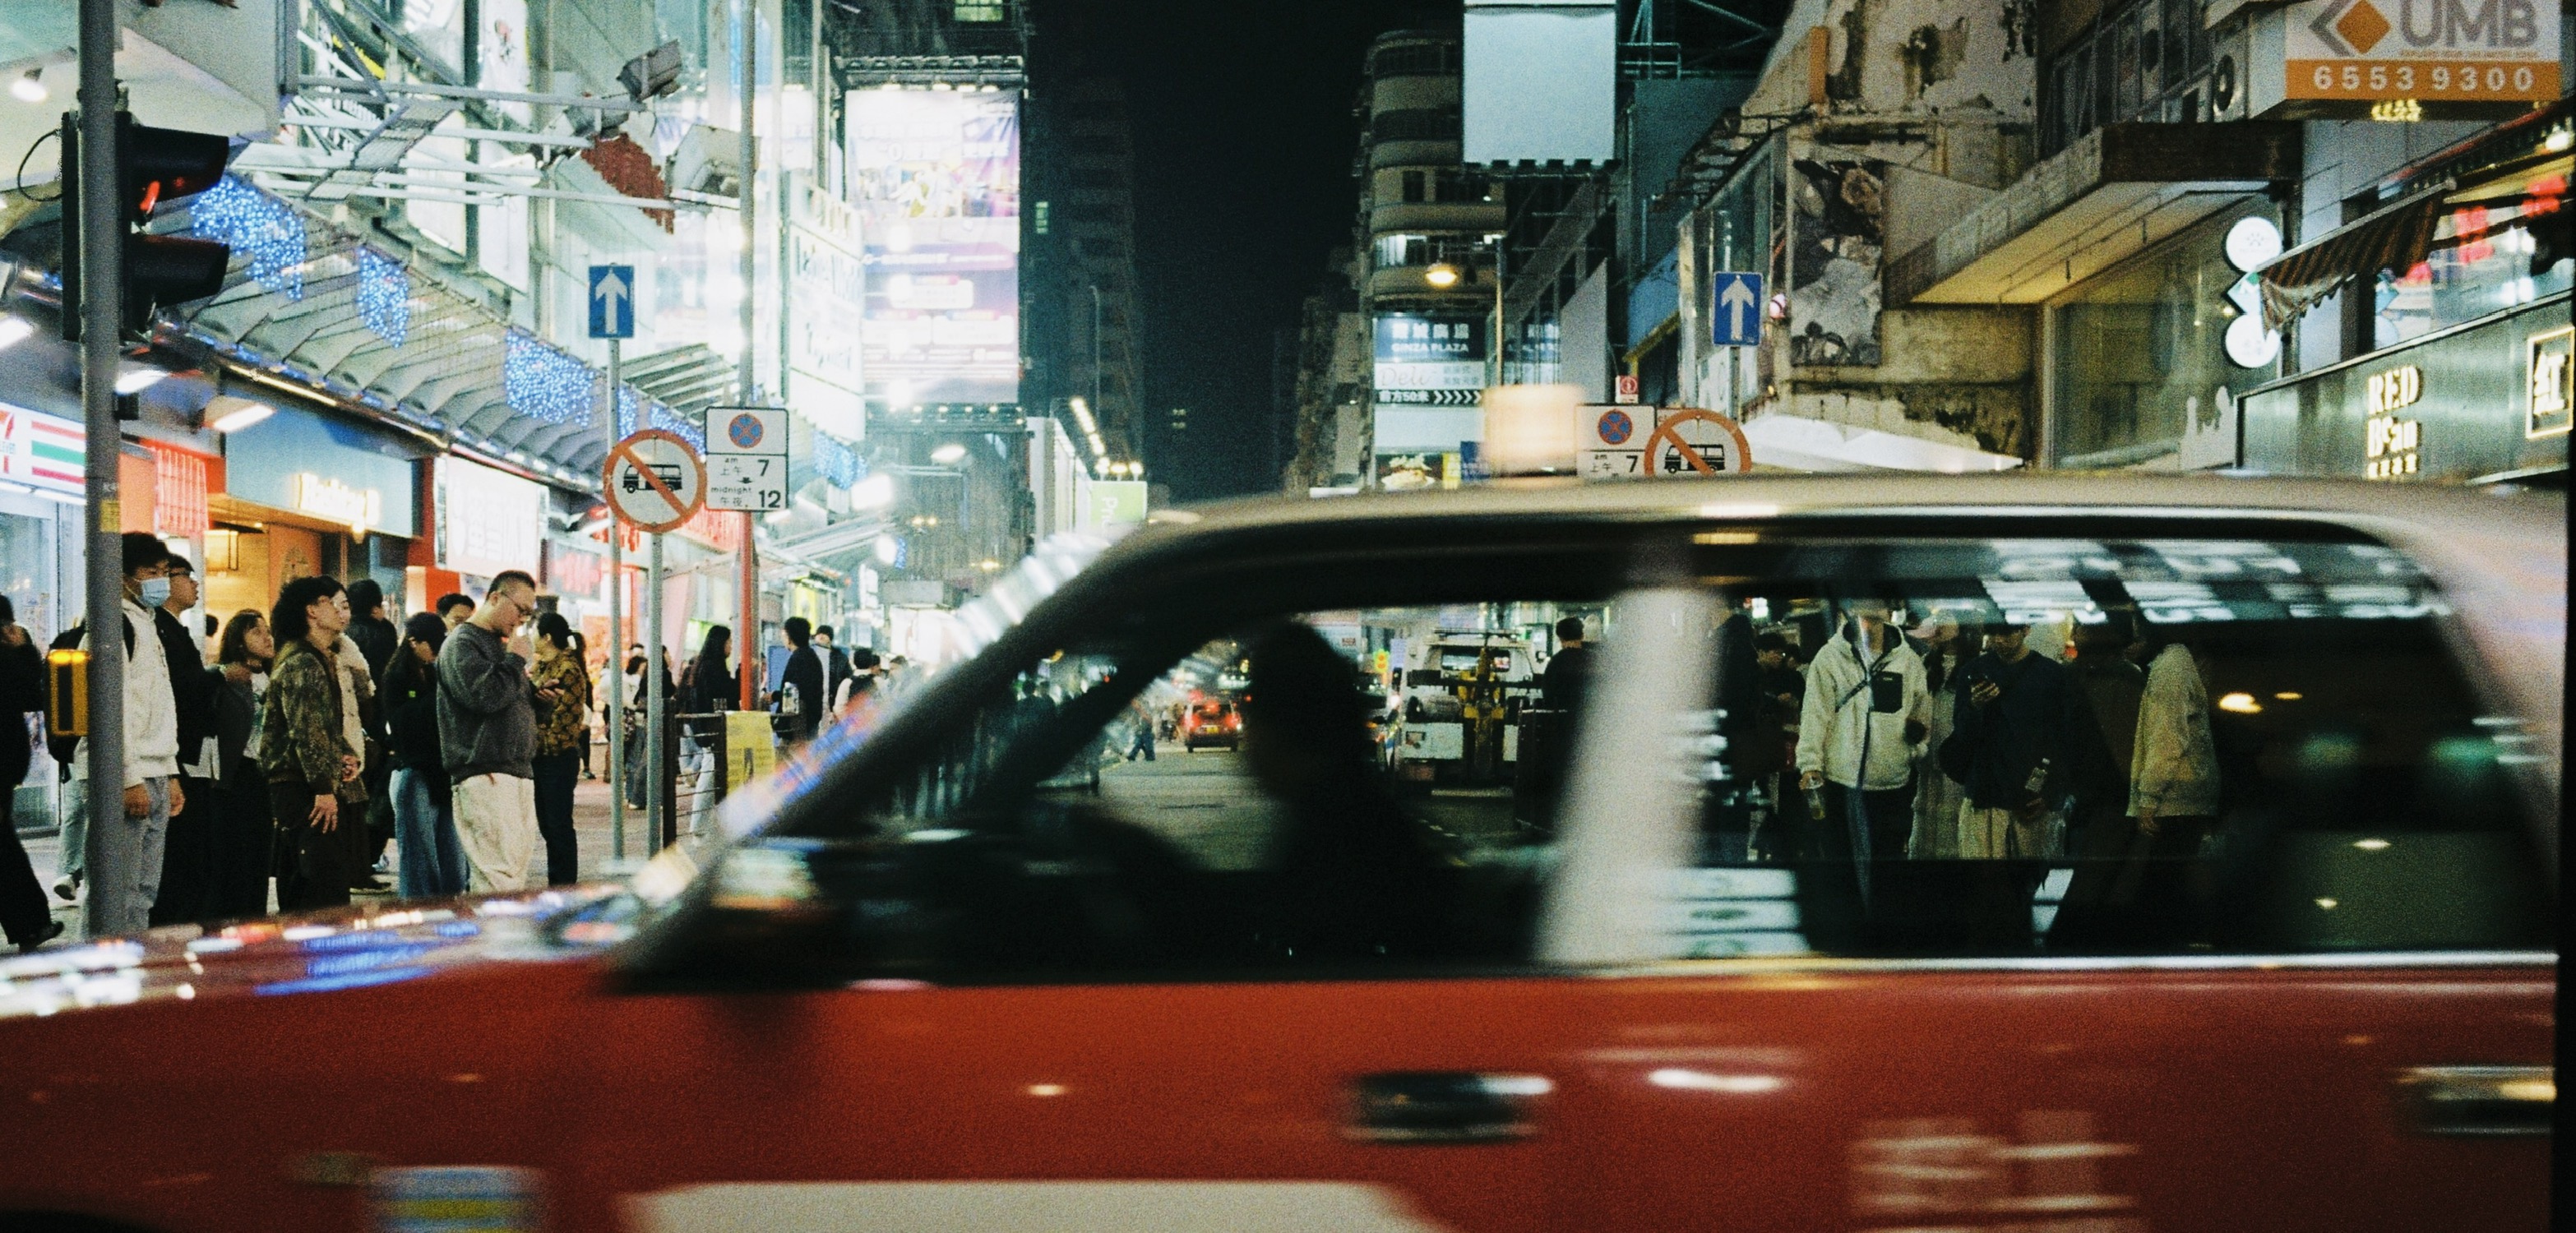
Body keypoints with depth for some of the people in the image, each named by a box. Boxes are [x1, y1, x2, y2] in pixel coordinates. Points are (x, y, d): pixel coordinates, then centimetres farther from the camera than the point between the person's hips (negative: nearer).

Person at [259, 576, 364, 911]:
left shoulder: (325, 660, 21)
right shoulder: (301, 662, -11)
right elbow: (306, 731, -19)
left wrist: (350, 758, 9)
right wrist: (323, 788, -22)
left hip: (327, 790, 10)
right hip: (303, 790, -10)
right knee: (326, 887, -15)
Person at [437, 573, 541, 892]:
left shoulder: (499, 645, 23)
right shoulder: (462, 644, -6)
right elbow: (483, 695, -21)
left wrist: (537, 695, 13)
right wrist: (517, 659, -10)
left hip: (518, 772, 10)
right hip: (484, 777, -10)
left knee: (518, 869, 6)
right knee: (499, 876, -16)